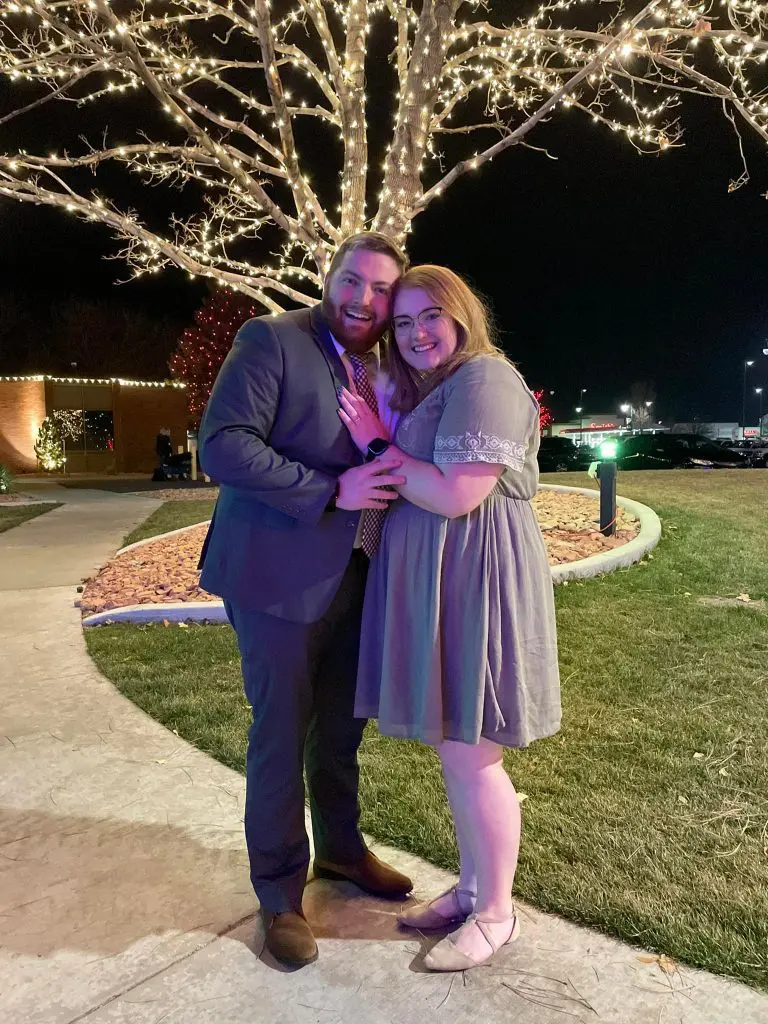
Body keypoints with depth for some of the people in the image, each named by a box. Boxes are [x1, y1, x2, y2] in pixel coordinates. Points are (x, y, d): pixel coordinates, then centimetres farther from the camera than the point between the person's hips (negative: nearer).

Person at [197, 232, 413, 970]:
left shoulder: (376, 369, 12)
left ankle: (339, 847, 42)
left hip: (351, 576, 7)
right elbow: (221, 445, -19)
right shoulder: (271, 340, -9)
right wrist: (331, 492, -23)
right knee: (282, 732, 5)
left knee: (341, 725, 19)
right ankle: (280, 891, 26)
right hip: (280, 574, -6)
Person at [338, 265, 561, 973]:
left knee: (469, 756, 1)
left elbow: (455, 495, -21)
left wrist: (376, 444, -12)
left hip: (476, 582, -9)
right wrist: (375, 443, 6)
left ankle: (495, 912, 21)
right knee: (455, 749, 17)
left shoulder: (486, 380, -12)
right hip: (430, 583, 9)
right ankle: (472, 886, 34)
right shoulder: (425, 391, 18)